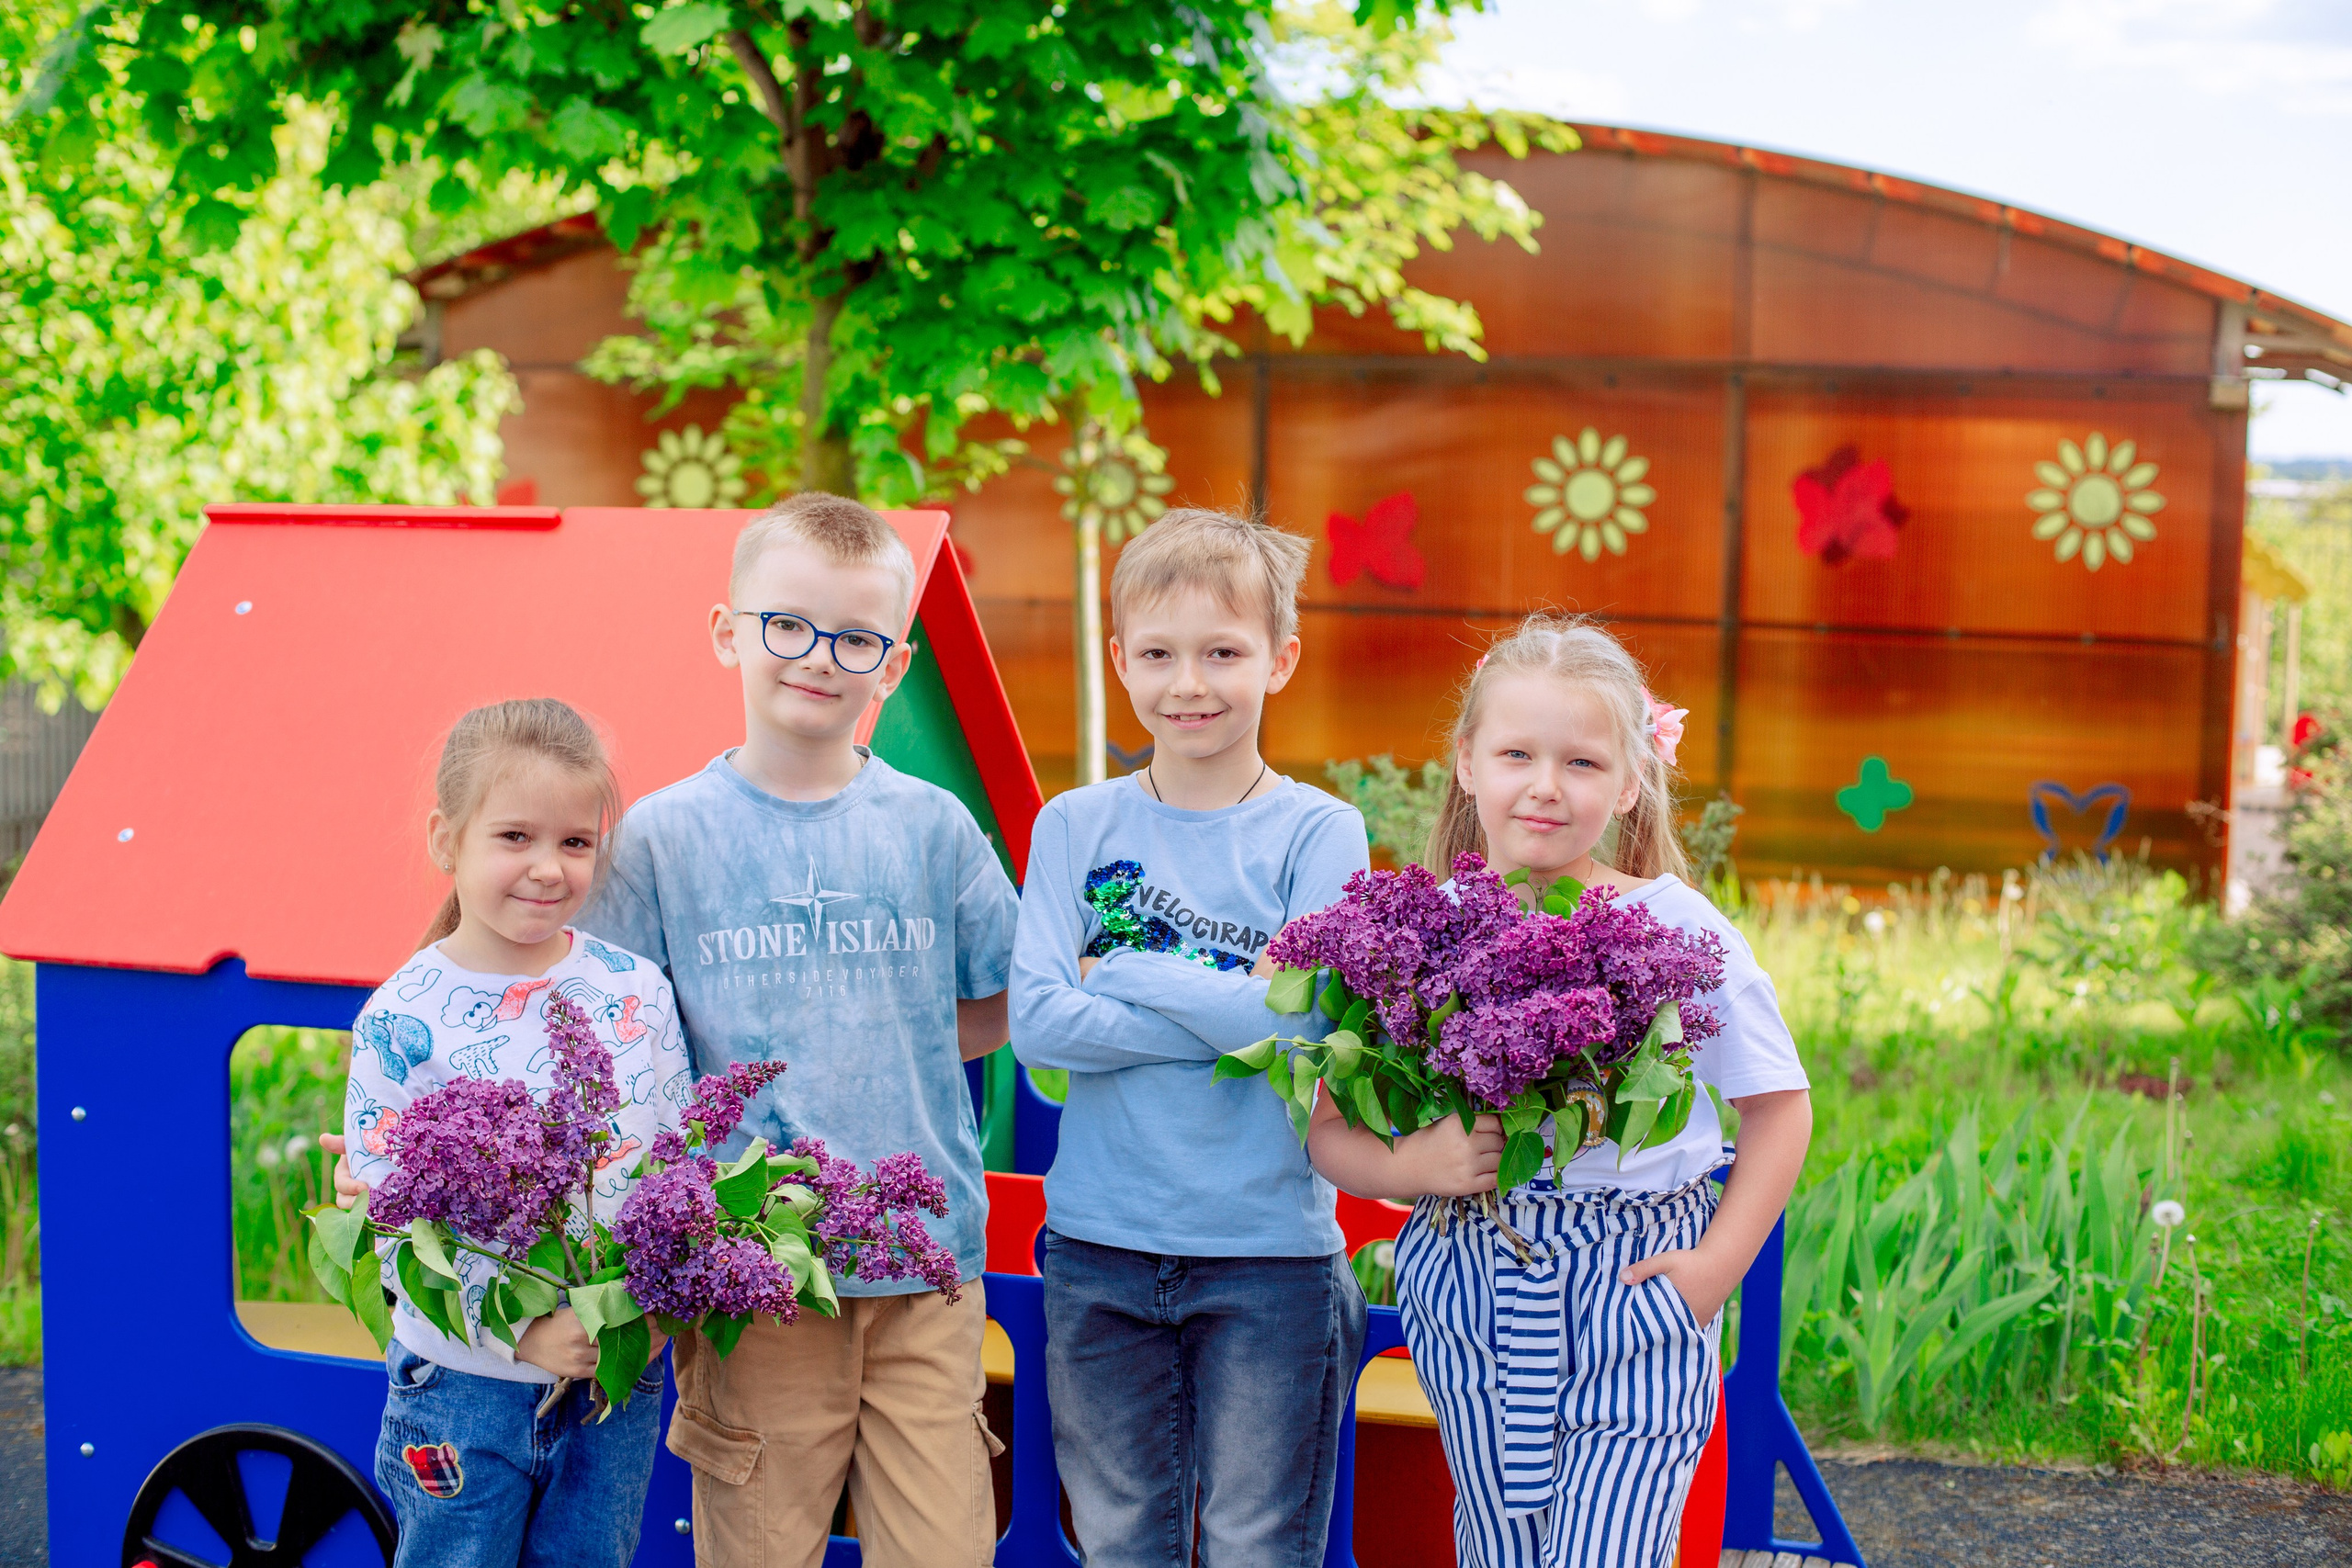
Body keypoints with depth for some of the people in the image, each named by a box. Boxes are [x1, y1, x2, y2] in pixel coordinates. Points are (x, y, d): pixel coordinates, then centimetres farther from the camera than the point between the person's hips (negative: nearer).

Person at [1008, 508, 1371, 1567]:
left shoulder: (1319, 833, -3)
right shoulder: (1074, 827, 2)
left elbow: (1306, 1020, -15)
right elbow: (1037, 1022, -9)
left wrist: (1121, 974, -11)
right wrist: (1228, 1013, -13)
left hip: (1268, 1251, -2)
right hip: (1100, 1241, 2)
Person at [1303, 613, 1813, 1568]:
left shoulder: (1678, 929, -5)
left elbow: (1776, 1104, 5)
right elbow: (1331, 1128, 4)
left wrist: (1720, 1262, -5)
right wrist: (1410, 1166, -16)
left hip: (1636, 1311, -2)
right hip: (1471, 1315, 2)